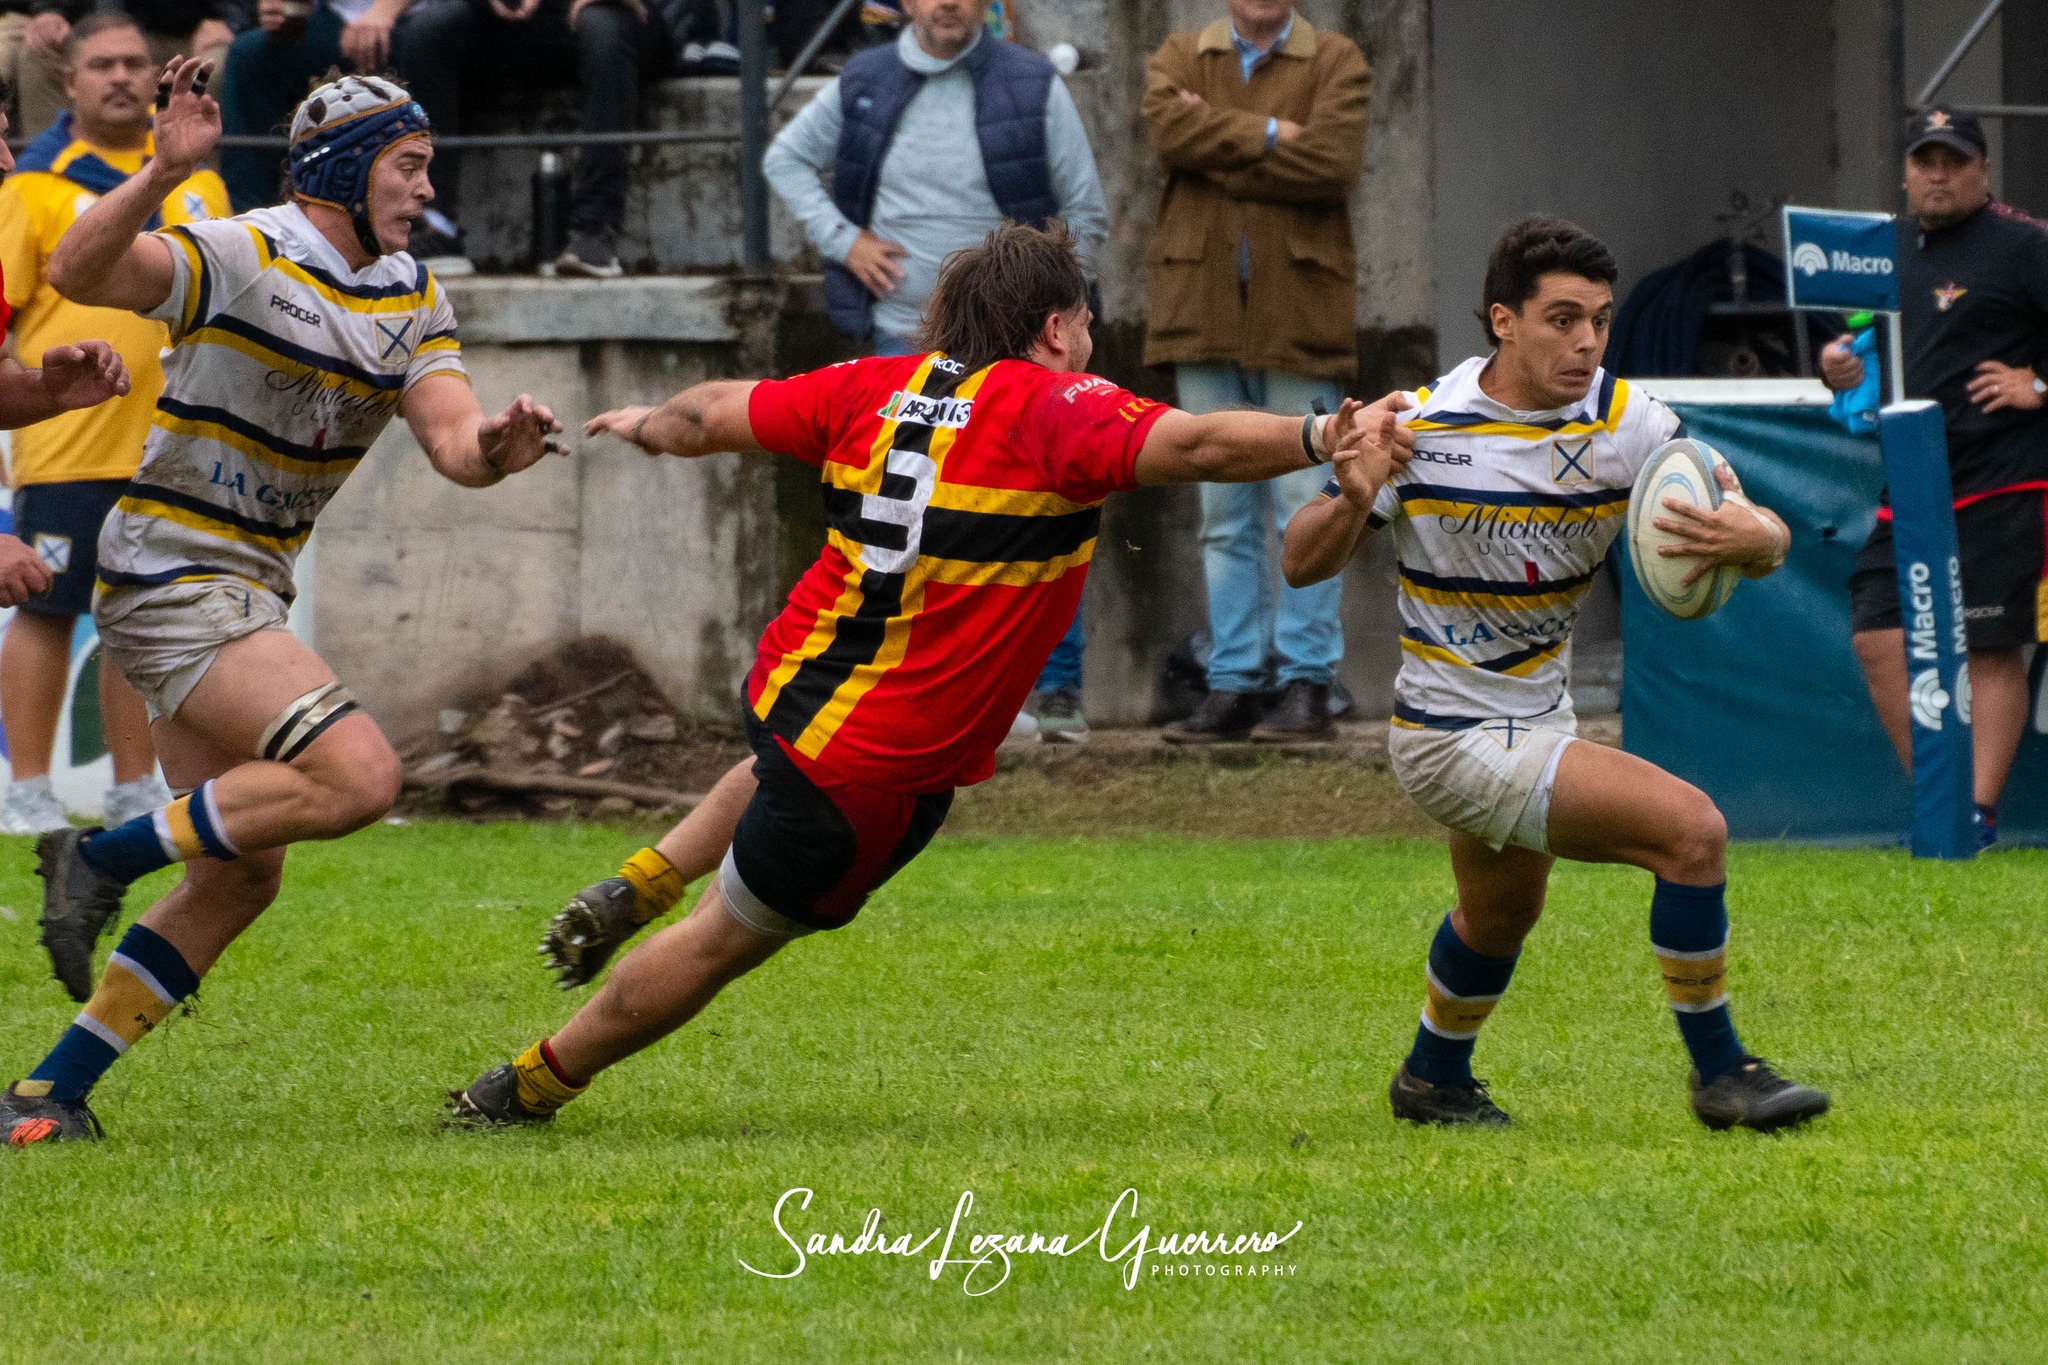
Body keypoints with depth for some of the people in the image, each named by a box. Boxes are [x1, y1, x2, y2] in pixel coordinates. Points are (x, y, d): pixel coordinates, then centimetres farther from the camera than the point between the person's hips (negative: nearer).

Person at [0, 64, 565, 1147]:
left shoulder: (410, 300, 9)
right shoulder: (236, 257, -14)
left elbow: (452, 442, -2)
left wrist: (491, 448, -25)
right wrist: (163, 173, -42)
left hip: (241, 598, 9)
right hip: (173, 578, -9)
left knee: (242, 874, 8)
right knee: (358, 779, -22)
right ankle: (105, 857, -9)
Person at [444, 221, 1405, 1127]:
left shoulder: (878, 388, 1)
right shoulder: (1050, 410, -15)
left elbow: (716, 415, 11)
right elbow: (1196, 446, -30)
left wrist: (650, 425, 30)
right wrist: (1323, 438, -29)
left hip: (787, 683, 7)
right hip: (886, 770, -7)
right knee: (727, 938, 11)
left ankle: (636, 889, 33)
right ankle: (528, 1087, 21)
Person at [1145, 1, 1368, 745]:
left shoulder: (1335, 63, 3)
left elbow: (1331, 161, -14)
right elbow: (1169, 127, -10)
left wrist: (1216, 144, -9)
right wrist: (1268, 135, -11)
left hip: (1297, 314, -3)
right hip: (1204, 313, 3)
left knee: (1304, 508, -3)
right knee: (1224, 516, 8)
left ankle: (1308, 684, 2)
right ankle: (1232, 684, 12)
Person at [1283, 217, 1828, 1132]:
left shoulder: (1626, 422, -12)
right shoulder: (1420, 427, -19)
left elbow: (1767, 541, -15)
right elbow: (1303, 563, -10)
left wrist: (1749, 535, -40)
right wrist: (1354, 501, -32)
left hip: (1539, 715, 7)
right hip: (1456, 739, -7)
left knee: (1501, 916, 31)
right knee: (1689, 827, -20)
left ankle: (1433, 1080, 58)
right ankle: (1719, 1073, -8)